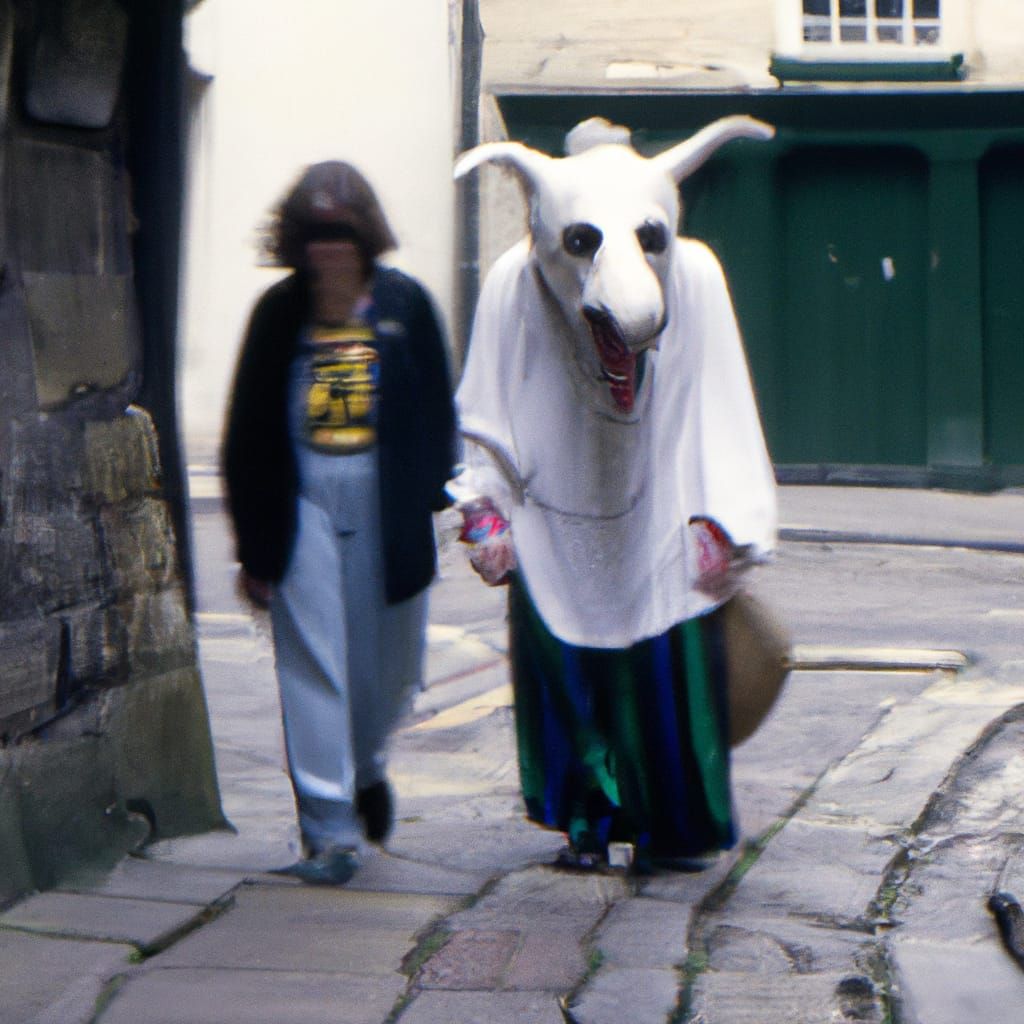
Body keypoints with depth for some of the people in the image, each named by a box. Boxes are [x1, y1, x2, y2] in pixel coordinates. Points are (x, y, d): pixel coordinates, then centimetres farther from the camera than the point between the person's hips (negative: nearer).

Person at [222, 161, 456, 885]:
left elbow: (435, 416, 6)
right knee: (314, 666, -5)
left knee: (390, 662, 10)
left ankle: (366, 764, 43)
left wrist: (428, 498, -4)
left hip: (386, 509, 1)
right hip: (303, 506, -1)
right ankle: (331, 830, -1)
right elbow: (248, 432, 4)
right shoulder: (280, 312, 2)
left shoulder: (405, 305, 2)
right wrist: (254, 542, 1)